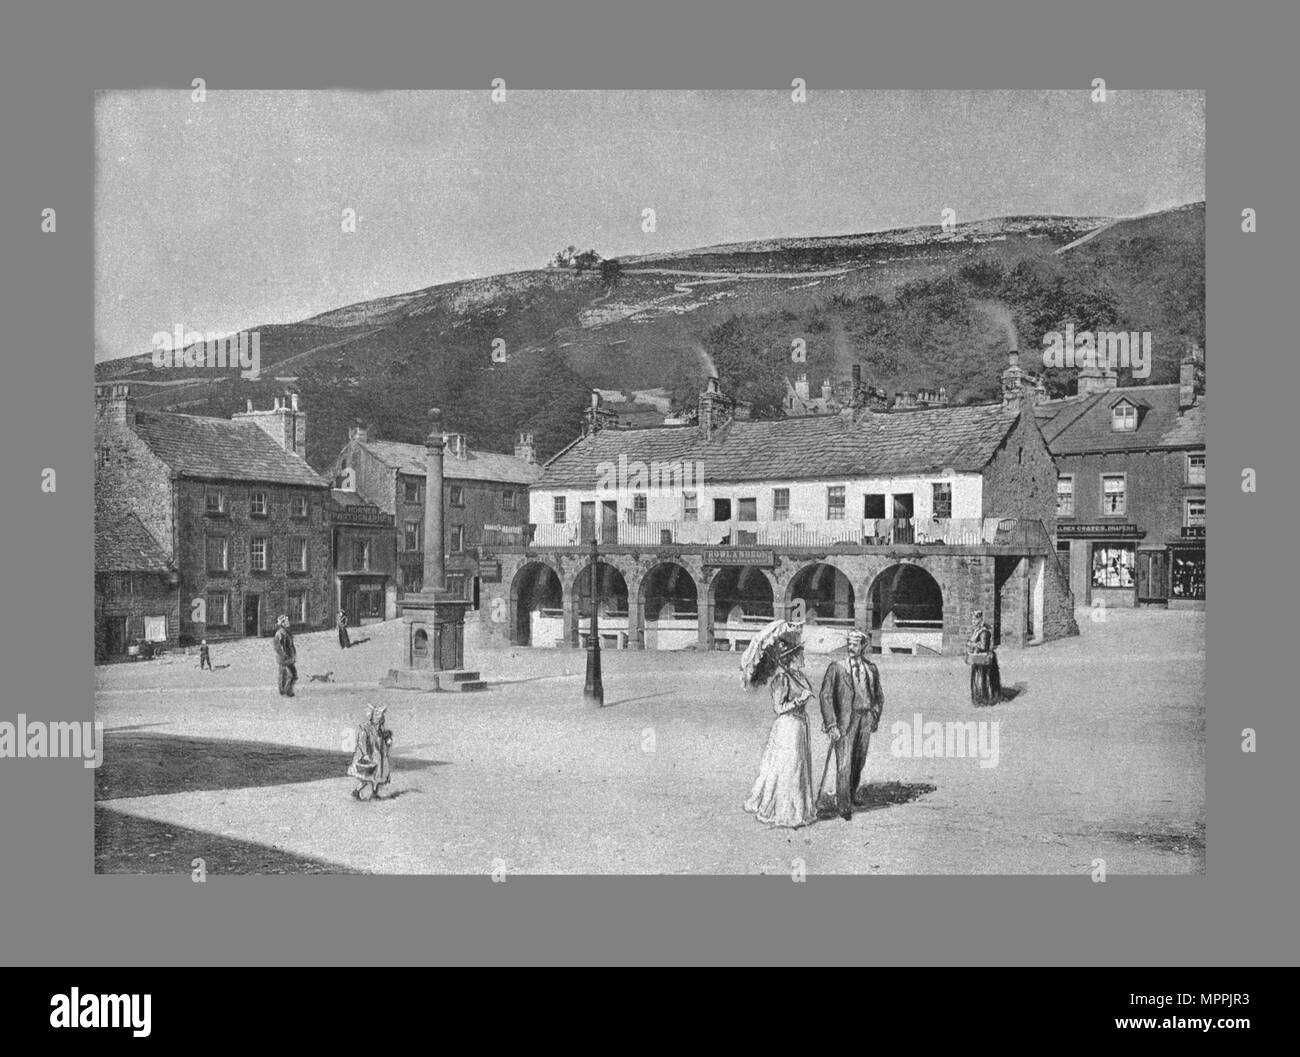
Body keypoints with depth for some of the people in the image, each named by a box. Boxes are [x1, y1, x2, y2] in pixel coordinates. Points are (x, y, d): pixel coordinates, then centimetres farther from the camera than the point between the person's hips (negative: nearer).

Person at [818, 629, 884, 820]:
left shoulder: (872, 668, 8)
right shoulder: (836, 667, -5)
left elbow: (879, 695, 21)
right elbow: (826, 696, -10)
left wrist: (876, 715, 8)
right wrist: (831, 724, -16)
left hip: (865, 718, 4)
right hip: (845, 718, -4)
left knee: (859, 760, 17)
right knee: (844, 763, -6)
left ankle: (853, 790, 42)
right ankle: (843, 805, 5)